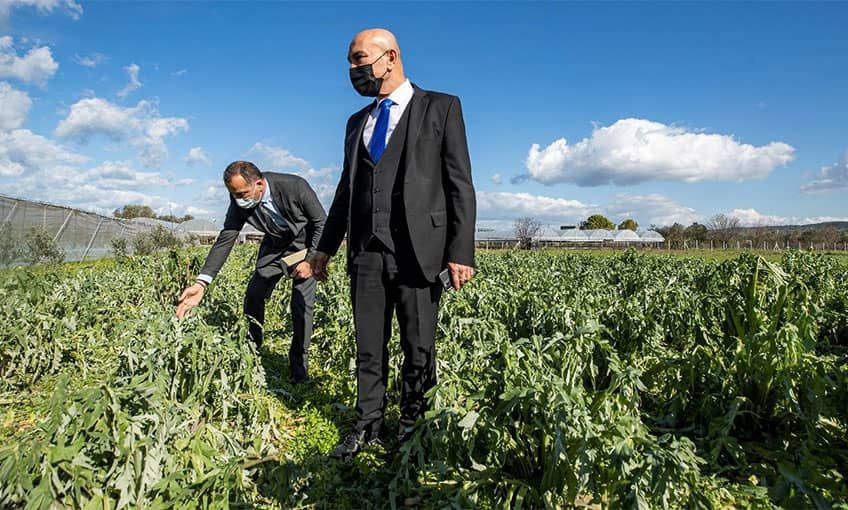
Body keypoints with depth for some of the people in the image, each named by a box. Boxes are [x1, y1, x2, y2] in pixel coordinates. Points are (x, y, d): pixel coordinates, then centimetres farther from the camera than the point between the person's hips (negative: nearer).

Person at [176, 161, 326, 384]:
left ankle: (299, 364, 2)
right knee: (253, 296, 3)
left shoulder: (295, 186, -33)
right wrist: (202, 282, -29)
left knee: (302, 303, -13)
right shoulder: (240, 203, -21)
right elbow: (225, 240, -20)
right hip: (275, 244, 4)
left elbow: (322, 222, -21)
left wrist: (311, 260, -25)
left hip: (306, 244, -4)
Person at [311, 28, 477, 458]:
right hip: (366, 251, 5)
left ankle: (412, 422, 26)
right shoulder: (357, 122, 19)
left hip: (417, 249, -4)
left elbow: (460, 184, -4)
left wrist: (461, 252, -11)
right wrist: (326, 247, 19)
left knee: (419, 348, 6)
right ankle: (367, 425, 26)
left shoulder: (441, 107, 3)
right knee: (368, 348, 11)